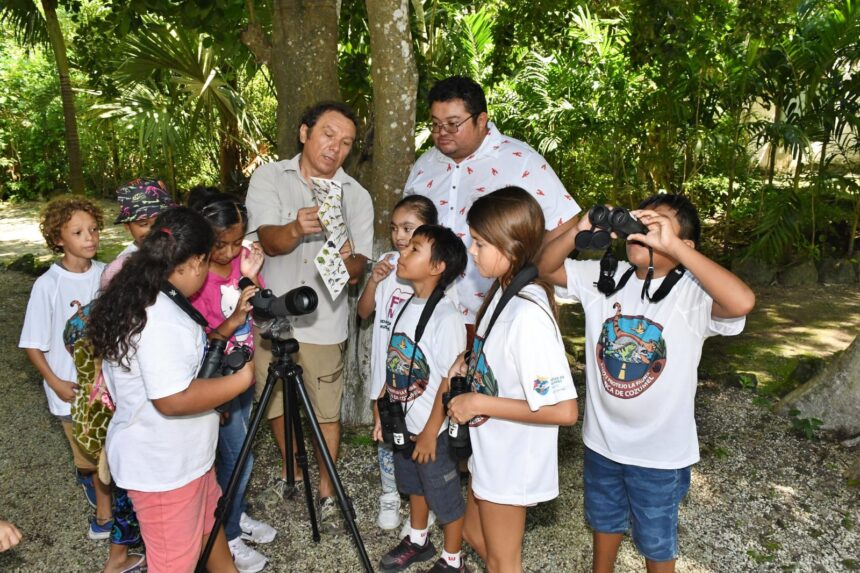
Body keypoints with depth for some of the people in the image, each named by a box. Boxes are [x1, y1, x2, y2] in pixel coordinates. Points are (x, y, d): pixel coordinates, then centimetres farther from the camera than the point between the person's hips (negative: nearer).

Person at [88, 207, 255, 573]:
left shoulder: (139, 297, 2)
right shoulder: (161, 320, -31)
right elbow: (174, 399, -32)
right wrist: (243, 378, -23)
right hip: (163, 466, -10)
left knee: (209, 519, 28)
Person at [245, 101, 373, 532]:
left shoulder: (357, 196, 0)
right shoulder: (269, 178, -2)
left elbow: (358, 267, -5)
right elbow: (269, 240, -17)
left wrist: (349, 259, -30)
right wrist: (296, 228, -39)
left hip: (324, 321, 0)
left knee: (326, 411, 7)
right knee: (276, 401, 17)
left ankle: (326, 493, 26)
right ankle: (290, 468, 42)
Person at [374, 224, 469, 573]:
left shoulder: (447, 318, -24)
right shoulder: (406, 305, 0)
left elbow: (449, 382, -21)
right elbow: (394, 366, 7)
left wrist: (430, 433, -16)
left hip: (431, 430, -8)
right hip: (404, 424, 8)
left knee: (446, 498, 13)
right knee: (415, 486, 27)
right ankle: (418, 541, 49)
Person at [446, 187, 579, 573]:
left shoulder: (528, 313, -31)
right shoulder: (504, 289, -4)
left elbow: (563, 410, -33)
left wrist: (478, 403, -26)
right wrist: (470, 363, -3)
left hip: (512, 460, -8)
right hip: (490, 451, 8)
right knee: (474, 534, 28)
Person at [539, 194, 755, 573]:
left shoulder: (692, 293, -20)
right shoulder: (604, 277, -6)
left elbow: (742, 302, -40)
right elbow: (547, 267, -3)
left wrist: (673, 246, -38)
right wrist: (579, 232, -22)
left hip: (660, 451, -4)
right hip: (601, 438, 5)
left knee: (656, 541, 20)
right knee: (604, 520, 29)